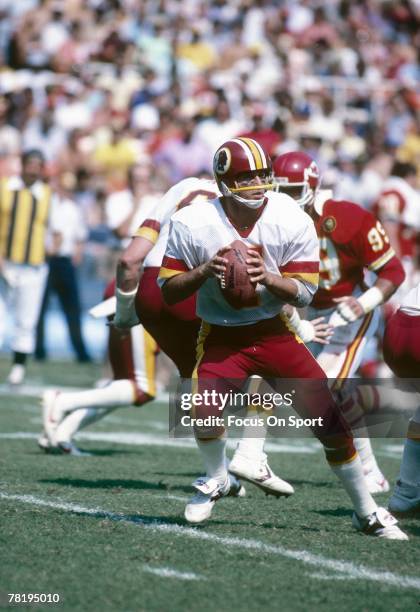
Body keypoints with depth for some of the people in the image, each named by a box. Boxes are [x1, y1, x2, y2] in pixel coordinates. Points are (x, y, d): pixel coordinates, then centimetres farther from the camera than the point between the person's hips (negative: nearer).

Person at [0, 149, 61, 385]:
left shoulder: (48, 196, 6)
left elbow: (56, 231, 13)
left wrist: (53, 246, -8)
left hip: (33, 268, 1)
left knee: (26, 321, 3)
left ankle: (19, 366, 14)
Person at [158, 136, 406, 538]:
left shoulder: (293, 221, -12)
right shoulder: (192, 224, -14)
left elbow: (304, 293, -7)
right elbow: (168, 292, -8)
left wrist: (268, 278, -27)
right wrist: (204, 271, -27)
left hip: (275, 334, 1)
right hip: (221, 338, -1)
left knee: (329, 418, -4)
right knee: (205, 413, -24)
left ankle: (367, 513, 15)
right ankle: (217, 480, 12)